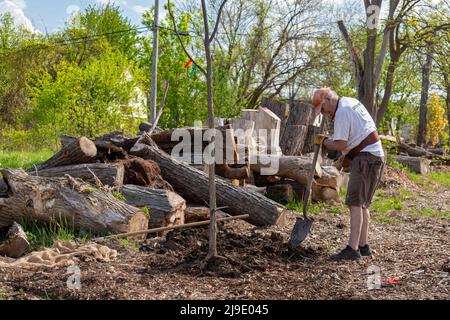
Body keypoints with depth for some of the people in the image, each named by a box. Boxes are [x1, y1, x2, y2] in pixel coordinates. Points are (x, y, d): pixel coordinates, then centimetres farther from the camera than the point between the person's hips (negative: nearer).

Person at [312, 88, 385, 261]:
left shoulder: (342, 112, -15)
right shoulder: (352, 102, 17)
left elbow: (340, 144, -19)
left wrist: (323, 141, -3)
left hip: (366, 159, -10)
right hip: (374, 156, 10)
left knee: (355, 202, -14)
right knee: (361, 204, 14)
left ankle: (352, 249, -18)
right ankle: (363, 246, 20)